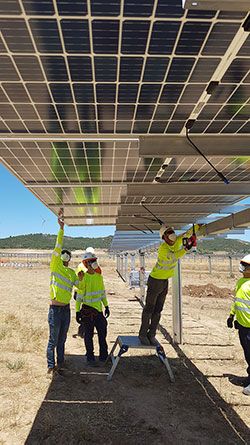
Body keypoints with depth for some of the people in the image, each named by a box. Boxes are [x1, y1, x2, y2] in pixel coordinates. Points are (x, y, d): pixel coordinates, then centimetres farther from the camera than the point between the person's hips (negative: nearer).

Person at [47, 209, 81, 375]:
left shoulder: (71, 272, 11)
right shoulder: (55, 266, -8)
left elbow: (79, 284, 12)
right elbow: (58, 247, -18)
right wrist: (61, 227, -25)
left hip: (66, 308, 6)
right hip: (56, 309, -6)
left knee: (62, 339, 17)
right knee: (53, 340, 4)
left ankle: (60, 362, 31)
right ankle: (51, 366, 18)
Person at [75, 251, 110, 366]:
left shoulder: (99, 276, 6)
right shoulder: (83, 278, -13)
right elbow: (79, 296, -11)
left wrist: (106, 306, 15)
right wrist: (77, 311, -11)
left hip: (98, 309, 6)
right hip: (87, 309, -6)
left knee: (102, 332, 11)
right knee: (89, 334, 5)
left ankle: (103, 355, 26)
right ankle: (90, 357, 19)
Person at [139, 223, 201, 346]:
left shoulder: (177, 242, -3)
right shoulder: (163, 248, -25)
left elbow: (187, 234, -2)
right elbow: (173, 257, -39)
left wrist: (198, 226, -16)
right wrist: (186, 249, -48)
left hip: (165, 281, 7)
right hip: (155, 280, -7)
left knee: (158, 310, 13)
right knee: (149, 308, 4)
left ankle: (151, 335, 24)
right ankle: (142, 334, 19)